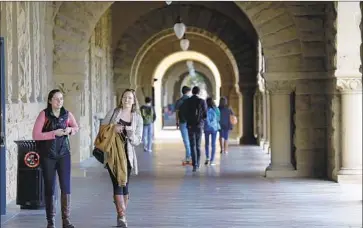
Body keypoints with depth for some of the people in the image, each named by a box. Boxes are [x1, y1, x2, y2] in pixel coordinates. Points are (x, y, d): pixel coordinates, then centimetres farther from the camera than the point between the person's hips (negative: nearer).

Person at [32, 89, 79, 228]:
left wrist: (70, 130, -4)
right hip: (47, 155, -2)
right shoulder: (44, 115, -9)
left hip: (63, 154, 2)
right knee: (50, 187, 3)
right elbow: (35, 135, -14)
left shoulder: (67, 114, 1)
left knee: (66, 186, -4)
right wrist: (54, 133, -20)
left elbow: (76, 127, 19)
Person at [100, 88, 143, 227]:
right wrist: (112, 128, -13)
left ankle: (121, 216, 19)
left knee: (124, 185, 6)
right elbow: (102, 127, 6)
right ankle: (122, 216, -15)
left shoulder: (137, 118, 7)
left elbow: (137, 141, 4)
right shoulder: (113, 112, 5)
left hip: (127, 154, 2)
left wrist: (131, 135, -18)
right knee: (117, 184, -11)